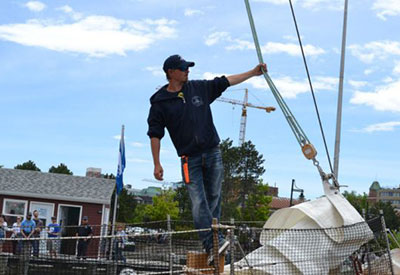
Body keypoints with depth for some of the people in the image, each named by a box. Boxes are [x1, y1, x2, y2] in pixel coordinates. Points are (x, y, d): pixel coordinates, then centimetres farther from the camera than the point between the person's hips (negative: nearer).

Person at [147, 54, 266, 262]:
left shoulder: (199, 88, 9)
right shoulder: (160, 103, 0)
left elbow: (225, 82, 17)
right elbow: (155, 134, 1)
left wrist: (253, 73, 17)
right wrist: (157, 164, -5)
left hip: (213, 153, 4)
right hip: (190, 159, -3)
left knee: (213, 199, 5)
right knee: (199, 203, -11)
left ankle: (211, 244, 12)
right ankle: (214, 243, -11)